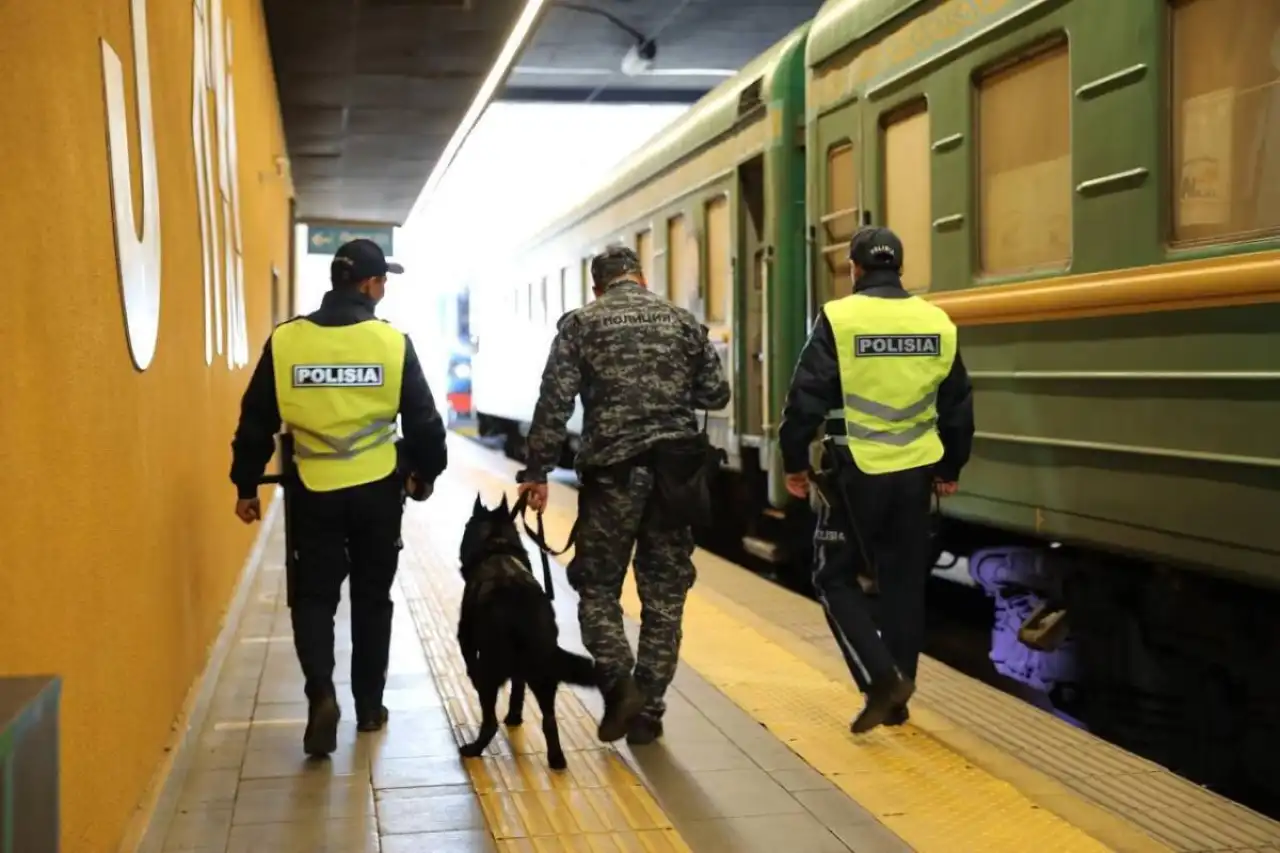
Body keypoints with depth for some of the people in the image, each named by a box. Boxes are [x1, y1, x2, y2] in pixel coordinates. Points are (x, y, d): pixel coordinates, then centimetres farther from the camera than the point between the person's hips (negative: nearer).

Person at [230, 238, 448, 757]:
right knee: (372, 598, 14)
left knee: (313, 596, 10)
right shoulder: (393, 342, -6)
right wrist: (424, 473, 15)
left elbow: (256, 422, 1)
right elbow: (423, 421, -2)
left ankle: (321, 694, -10)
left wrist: (246, 485, 12)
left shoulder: (285, 341, -4)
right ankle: (369, 706, 22)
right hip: (378, 490, 0)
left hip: (313, 491, 0)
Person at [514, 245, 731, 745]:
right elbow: (716, 395, 10)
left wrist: (536, 471, -2)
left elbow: (554, 403, -6)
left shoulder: (581, 324, 1)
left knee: (597, 585, 11)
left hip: (612, 473, -2)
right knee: (664, 594, 10)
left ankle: (619, 681, -10)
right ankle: (648, 712, 13)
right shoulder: (682, 321, 8)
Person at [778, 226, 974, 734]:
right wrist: (949, 469, 23)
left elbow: (806, 399, -11)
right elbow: (958, 409, 12)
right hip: (915, 474, 5)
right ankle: (897, 695, 21)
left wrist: (794, 462, 1)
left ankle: (880, 679, -5)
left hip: (855, 474, -4)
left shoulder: (839, 318, -10)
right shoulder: (937, 323, 5)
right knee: (904, 582, 14)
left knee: (835, 578, 9)